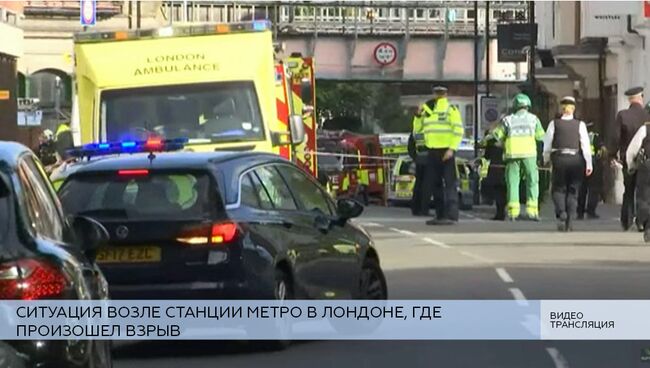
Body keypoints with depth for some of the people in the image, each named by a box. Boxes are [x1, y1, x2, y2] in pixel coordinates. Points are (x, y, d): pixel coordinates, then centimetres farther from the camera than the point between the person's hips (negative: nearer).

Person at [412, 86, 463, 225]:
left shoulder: (451, 110, -1)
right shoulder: (427, 111, 18)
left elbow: (458, 131, -9)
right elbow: (418, 130, 23)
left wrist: (452, 148, -19)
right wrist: (418, 116, 8)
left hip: (446, 152, -7)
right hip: (432, 152, 7)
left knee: (450, 184, -9)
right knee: (434, 184, 10)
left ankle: (451, 215, -14)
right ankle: (440, 215, 16)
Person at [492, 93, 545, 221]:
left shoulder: (508, 120, 11)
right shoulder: (533, 118, 10)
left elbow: (497, 134, 7)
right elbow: (540, 136, 10)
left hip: (512, 153, 1)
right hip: (528, 153, -1)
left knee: (513, 182, 5)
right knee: (532, 181, 6)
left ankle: (513, 212, -2)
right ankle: (532, 209, -4)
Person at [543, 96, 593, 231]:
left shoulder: (554, 124, 0)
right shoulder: (580, 124, 0)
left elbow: (547, 144, 3)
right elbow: (586, 145, -4)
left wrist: (546, 160, 16)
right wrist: (589, 164, -2)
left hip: (559, 159, -1)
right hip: (576, 159, 1)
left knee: (558, 189, 10)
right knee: (573, 190, 10)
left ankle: (561, 214, -15)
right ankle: (569, 222, 8)